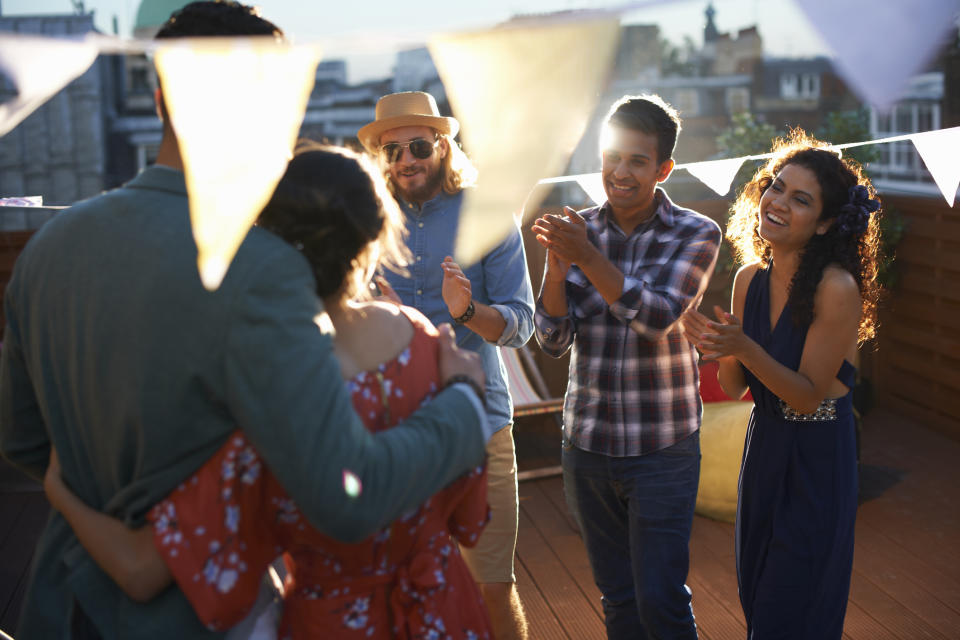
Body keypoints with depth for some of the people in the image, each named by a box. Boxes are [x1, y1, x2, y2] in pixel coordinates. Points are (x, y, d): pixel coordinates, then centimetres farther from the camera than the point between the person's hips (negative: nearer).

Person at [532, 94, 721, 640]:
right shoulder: (579, 229, 0)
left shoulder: (696, 234, -6)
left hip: (662, 450, -3)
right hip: (587, 444, 3)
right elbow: (554, 340, -5)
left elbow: (658, 317, -21)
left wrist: (587, 257, -31)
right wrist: (556, 264, -22)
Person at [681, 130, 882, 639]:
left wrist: (743, 347, -31)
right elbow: (734, 388, 2)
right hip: (763, 447, 6)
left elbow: (809, 394, -18)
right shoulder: (750, 278, -2)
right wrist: (719, 348, -19)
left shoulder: (837, 288, -22)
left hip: (817, 462, -6)